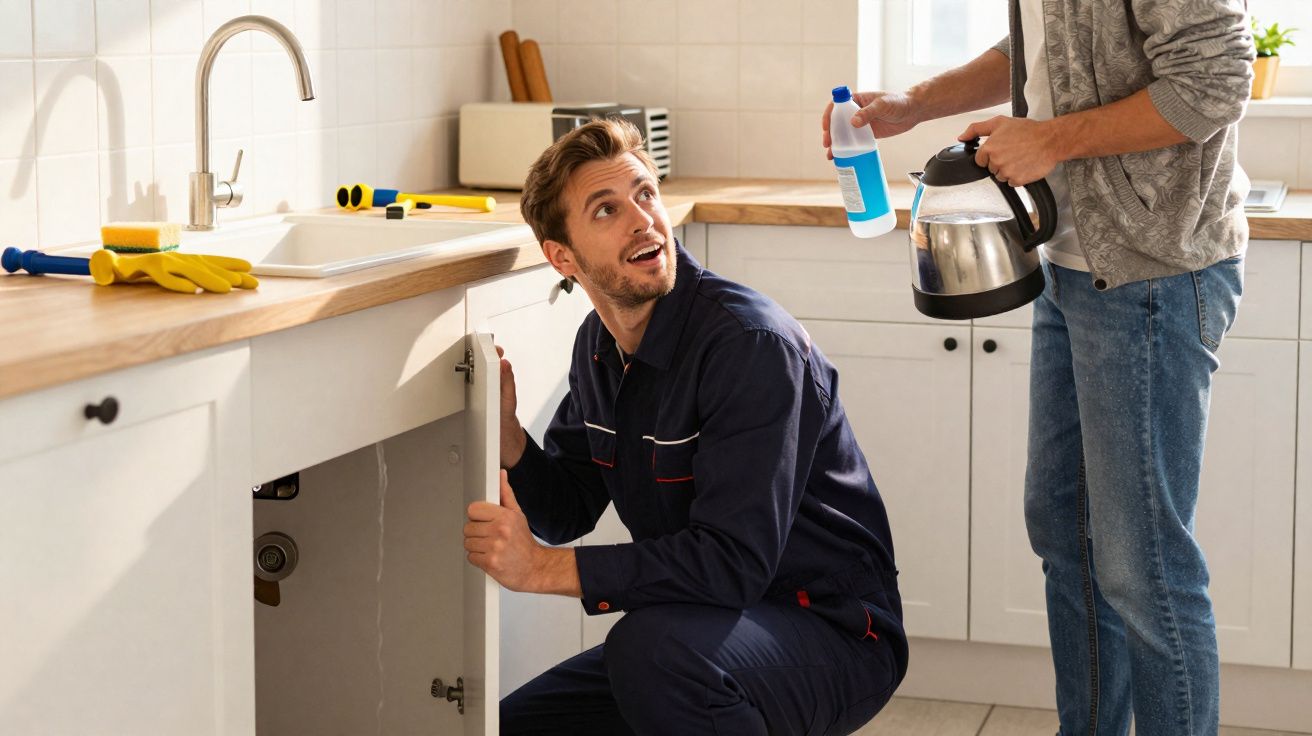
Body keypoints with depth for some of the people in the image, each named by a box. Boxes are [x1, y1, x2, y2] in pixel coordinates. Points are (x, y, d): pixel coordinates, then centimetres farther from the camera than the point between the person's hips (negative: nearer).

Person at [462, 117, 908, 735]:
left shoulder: (750, 342, -23)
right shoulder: (599, 345, 3)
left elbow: (734, 561, -30)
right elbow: (567, 513, 9)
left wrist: (544, 569, -29)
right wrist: (504, 431, -10)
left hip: (834, 634, -8)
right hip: (698, 629, 8)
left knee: (652, 644, -36)